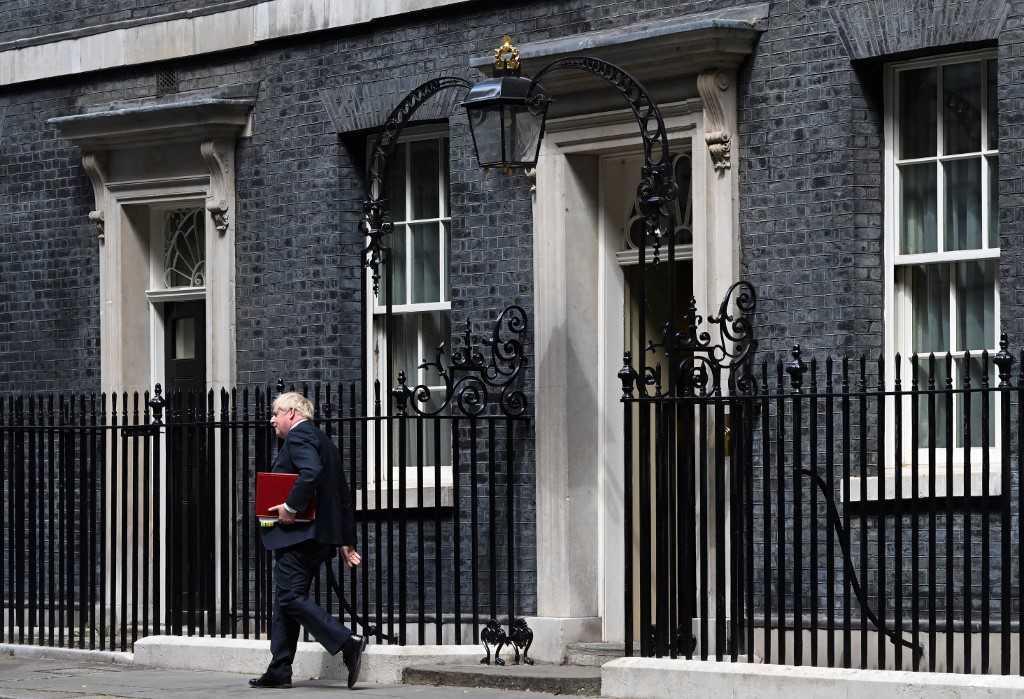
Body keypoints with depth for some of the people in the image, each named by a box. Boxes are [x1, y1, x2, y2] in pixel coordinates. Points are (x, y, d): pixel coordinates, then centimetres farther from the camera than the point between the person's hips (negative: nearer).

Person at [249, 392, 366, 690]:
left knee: (290, 597, -13)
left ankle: (348, 643, -20)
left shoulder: (298, 435, -8)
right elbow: (343, 495, 22)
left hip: (298, 534, -10)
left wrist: (291, 506, -21)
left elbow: (311, 473, -28)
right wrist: (347, 541, 22)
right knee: (286, 600, 11)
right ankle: (279, 672, 12)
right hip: (321, 537, 10)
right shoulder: (324, 441, 23)